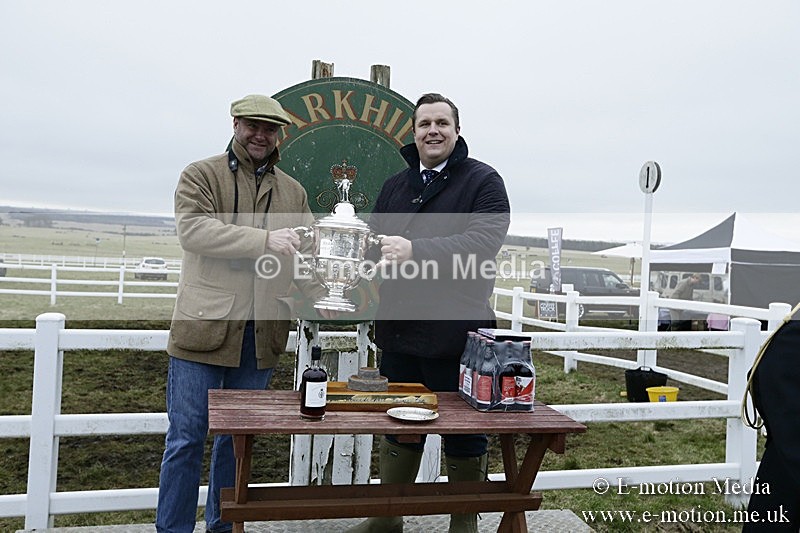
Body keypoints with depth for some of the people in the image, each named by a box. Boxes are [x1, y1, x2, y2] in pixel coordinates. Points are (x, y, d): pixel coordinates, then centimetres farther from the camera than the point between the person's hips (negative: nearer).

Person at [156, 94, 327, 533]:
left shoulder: (293, 192, 15)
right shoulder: (201, 175, 3)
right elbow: (191, 228, -14)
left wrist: (324, 295, -6)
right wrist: (265, 239, -22)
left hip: (261, 335, 4)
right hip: (205, 327, -4)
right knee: (186, 438, 4)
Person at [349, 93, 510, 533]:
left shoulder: (483, 181, -3)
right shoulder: (395, 186, 16)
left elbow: (483, 242, -18)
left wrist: (415, 250, -29)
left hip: (457, 335, -5)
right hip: (399, 332, 5)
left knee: (464, 437, 9)